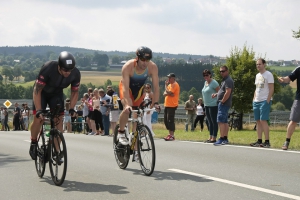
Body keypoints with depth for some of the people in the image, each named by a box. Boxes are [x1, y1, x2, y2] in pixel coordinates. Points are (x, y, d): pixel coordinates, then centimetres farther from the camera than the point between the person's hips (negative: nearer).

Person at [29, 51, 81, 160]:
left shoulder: (75, 73, -26)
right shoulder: (48, 68, -37)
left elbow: (74, 92, -8)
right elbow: (37, 90, -30)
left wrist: (71, 109, -20)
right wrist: (39, 110, -37)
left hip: (57, 94, 3)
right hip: (42, 92, -3)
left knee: (59, 120, -12)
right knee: (39, 118, -17)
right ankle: (33, 143, 9)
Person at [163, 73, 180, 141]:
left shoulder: (175, 85, -10)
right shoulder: (170, 84, 20)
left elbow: (169, 92, -20)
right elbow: (164, 93, 14)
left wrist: (166, 85, -8)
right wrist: (168, 93, -8)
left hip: (172, 105, -10)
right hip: (167, 105, 10)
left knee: (170, 120, -11)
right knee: (166, 120, 11)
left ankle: (172, 136, -8)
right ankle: (170, 134, 18)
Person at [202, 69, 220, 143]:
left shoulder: (213, 83, -11)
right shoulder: (205, 82, 15)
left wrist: (215, 94, -33)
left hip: (213, 105, -9)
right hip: (207, 105, 9)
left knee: (214, 121, -6)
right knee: (209, 121, 12)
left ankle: (214, 138, -4)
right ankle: (210, 137, 17)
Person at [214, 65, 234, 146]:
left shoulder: (228, 80, -13)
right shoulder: (224, 80, 19)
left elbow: (227, 92, -23)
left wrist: (222, 101, -18)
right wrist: (216, 94, 12)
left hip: (224, 103, -11)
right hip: (223, 104, 11)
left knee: (220, 121, -15)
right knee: (225, 122, 11)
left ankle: (221, 139, -18)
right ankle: (225, 139, 15)